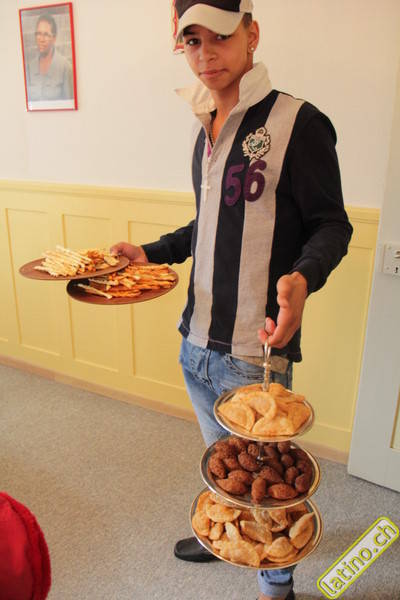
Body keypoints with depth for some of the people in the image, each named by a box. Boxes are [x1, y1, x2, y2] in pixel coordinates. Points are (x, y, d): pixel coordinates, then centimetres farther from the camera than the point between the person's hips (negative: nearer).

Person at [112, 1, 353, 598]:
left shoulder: (297, 123, -12)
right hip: (197, 343, 7)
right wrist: (149, 253, 13)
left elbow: (331, 225, -11)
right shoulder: (207, 129, 12)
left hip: (254, 350, -7)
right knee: (223, 460, 27)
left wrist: (301, 278, -30)